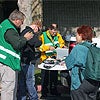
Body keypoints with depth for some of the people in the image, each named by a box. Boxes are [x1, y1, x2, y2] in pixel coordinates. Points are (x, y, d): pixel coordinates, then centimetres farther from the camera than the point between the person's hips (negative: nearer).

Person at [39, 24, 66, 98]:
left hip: (55, 58, 4)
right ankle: (44, 92, 16)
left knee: (54, 75, 16)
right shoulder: (43, 36, -14)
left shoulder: (58, 36, 0)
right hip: (46, 58, -4)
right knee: (45, 75, 3)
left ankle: (53, 90, 32)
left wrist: (62, 46, -9)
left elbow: (61, 43, 13)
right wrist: (48, 48, -30)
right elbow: (40, 47, -20)